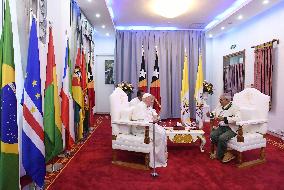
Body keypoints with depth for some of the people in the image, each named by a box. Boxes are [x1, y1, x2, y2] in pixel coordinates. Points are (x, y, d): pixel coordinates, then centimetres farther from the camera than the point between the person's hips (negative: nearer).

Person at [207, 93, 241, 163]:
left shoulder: (234, 108, -8)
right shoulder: (219, 106, 12)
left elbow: (237, 119, -24)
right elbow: (214, 113, 29)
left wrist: (224, 119, -30)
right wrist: (210, 114, 4)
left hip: (231, 129, -6)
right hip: (221, 127, 6)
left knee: (222, 138, -31)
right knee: (212, 135, -22)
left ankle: (219, 155, -4)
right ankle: (224, 152, -1)